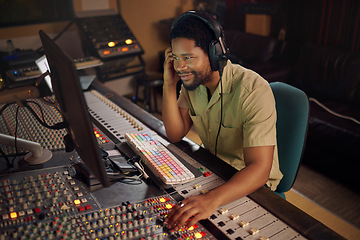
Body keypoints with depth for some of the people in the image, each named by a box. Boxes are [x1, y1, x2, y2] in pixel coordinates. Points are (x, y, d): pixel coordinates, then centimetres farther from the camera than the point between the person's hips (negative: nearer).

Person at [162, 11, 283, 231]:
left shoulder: (253, 90, -28)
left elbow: (259, 169, -35)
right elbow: (175, 134, -7)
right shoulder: (193, 80, -6)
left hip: (250, 183, -5)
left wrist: (211, 199, -52)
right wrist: (170, 84, -18)